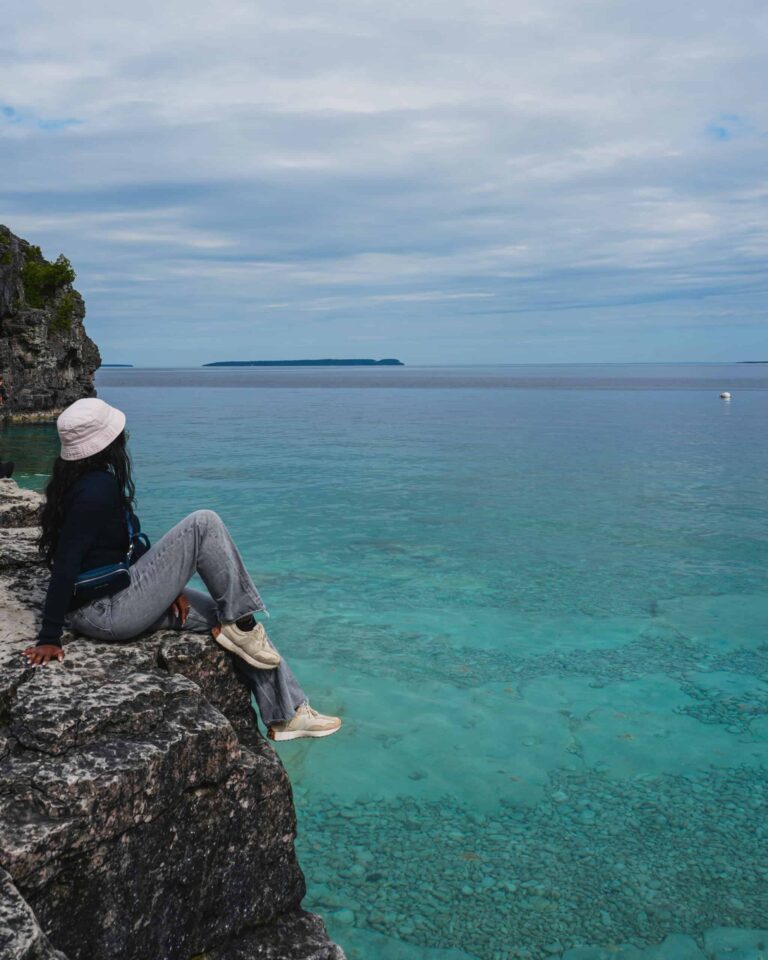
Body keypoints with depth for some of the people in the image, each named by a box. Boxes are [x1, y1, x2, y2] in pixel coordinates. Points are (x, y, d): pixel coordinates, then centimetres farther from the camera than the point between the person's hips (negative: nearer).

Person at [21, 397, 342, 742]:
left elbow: (129, 546, 13)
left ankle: (288, 714, 18)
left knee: (230, 622, 10)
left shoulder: (85, 480, 9)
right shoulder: (98, 489, -22)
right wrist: (50, 638, -20)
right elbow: (66, 566, -23)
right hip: (107, 613, -10)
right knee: (204, 524, -18)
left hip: (112, 597, 10)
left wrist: (168, 585, 5)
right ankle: (240, 625, -5)